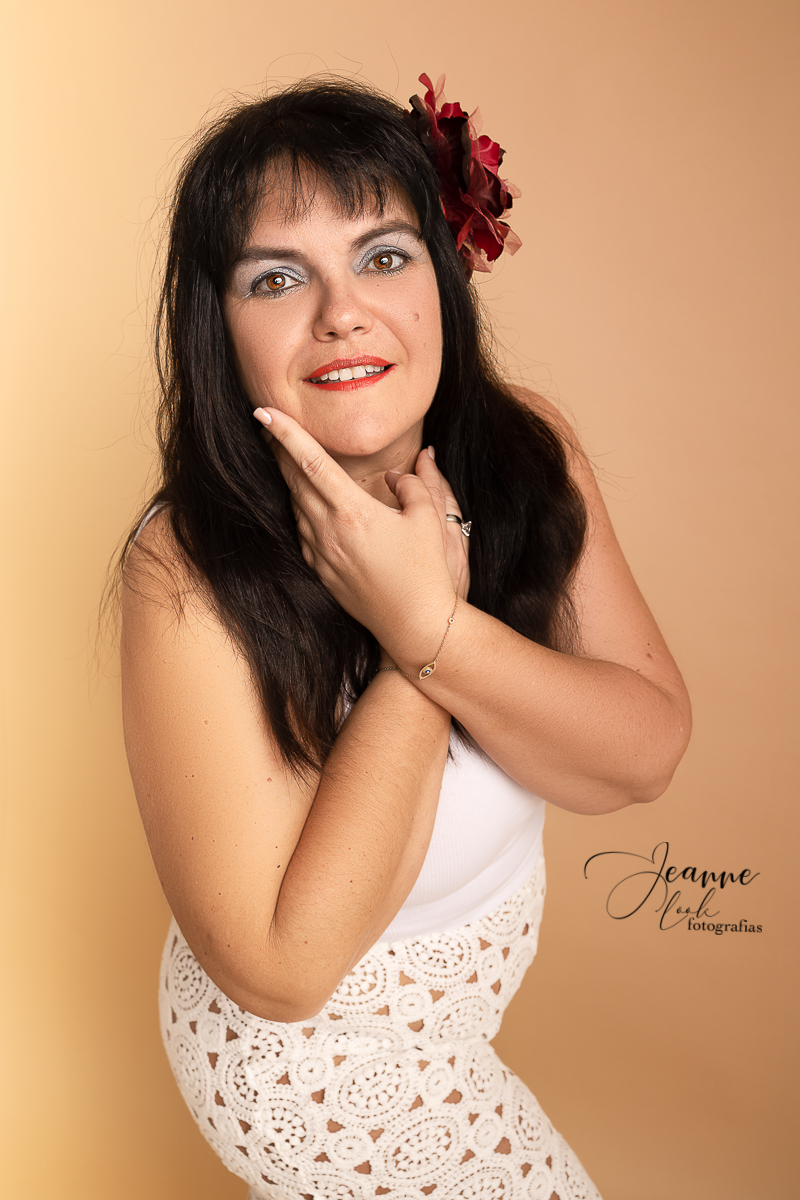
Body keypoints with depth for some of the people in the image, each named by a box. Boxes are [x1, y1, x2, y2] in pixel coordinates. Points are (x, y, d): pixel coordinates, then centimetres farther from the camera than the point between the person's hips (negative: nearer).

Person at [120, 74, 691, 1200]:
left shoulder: (528, 449, -16)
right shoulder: (191, 573, -33)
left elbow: (649, 749, -18)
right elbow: (279, 968, -32)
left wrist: (430, 630, -35)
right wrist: (428, 602, -35)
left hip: (478, 966, 5)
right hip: (318, 1056, -5)